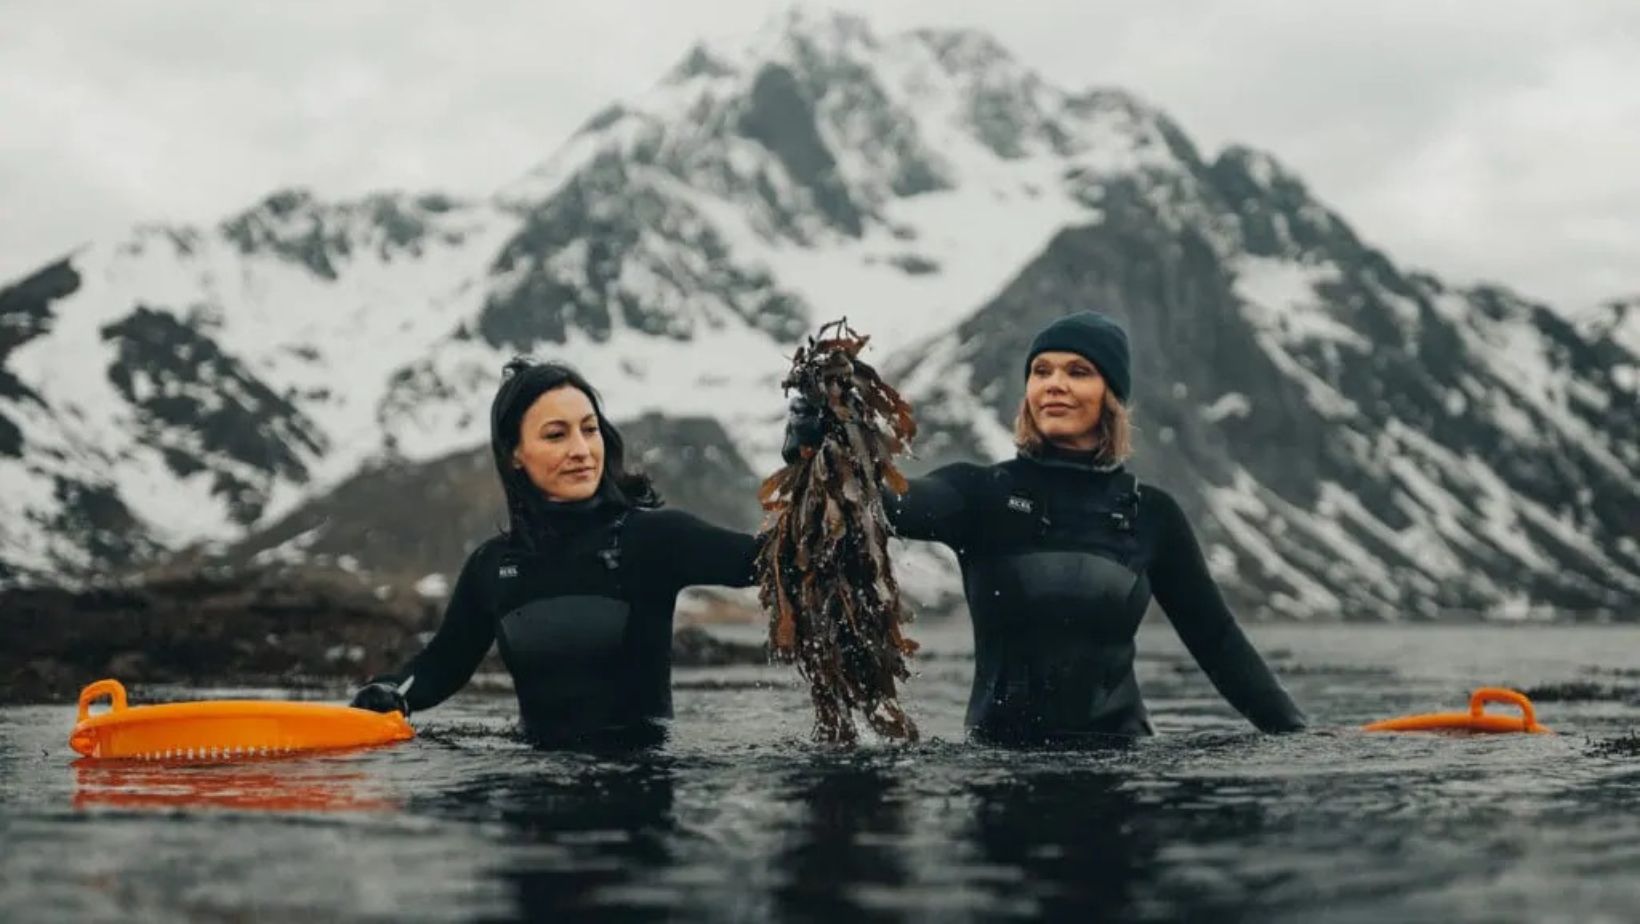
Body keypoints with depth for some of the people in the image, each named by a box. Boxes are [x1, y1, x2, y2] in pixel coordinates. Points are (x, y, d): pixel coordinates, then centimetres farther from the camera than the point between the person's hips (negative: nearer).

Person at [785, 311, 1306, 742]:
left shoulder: (1151, 515, 9)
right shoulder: (981, 492, 3)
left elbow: (1216, 639, 14)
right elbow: (893, 506, -18)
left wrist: (1295, 733, 8)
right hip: (1000, 754, 0)